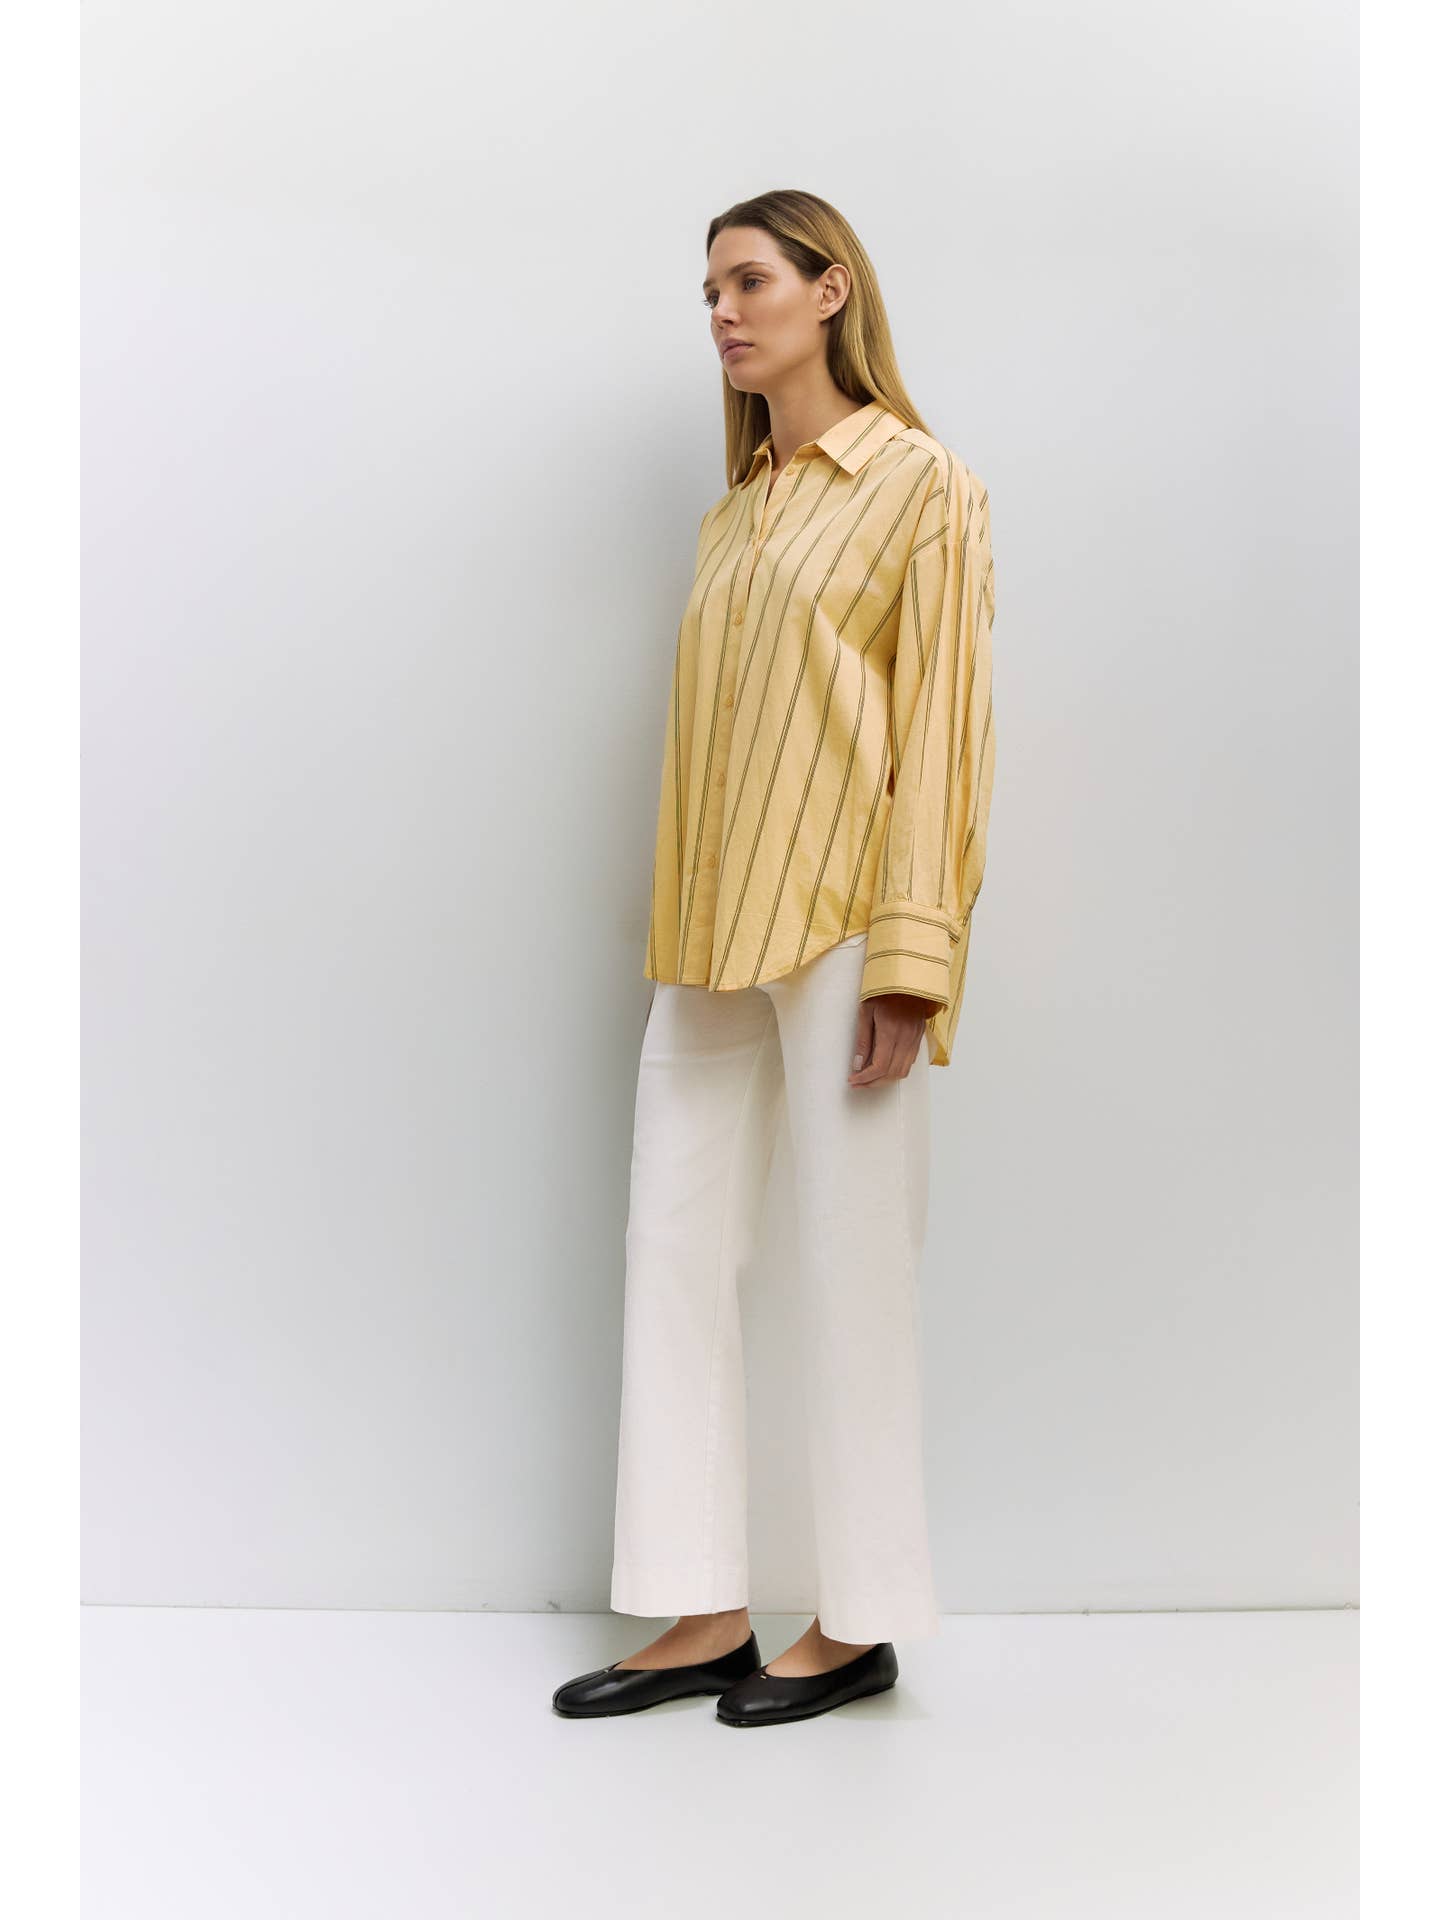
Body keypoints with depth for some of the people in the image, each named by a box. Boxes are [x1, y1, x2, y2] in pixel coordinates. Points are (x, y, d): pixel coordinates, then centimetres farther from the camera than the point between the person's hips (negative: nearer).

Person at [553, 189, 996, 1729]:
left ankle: (860, 1626, 15)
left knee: (852, 1274, 0)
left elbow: (942, 725, -8)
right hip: (710, 942, 7)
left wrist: (910, 958, -15)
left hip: (840, 929, -7)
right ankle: (707, 1616, 17)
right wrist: (680, 931, 11)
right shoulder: (730, 518, 19)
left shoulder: (922, 484, -1)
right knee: (674, 1259, 6)